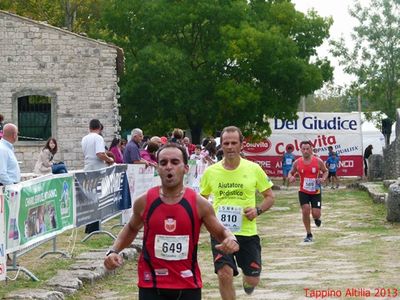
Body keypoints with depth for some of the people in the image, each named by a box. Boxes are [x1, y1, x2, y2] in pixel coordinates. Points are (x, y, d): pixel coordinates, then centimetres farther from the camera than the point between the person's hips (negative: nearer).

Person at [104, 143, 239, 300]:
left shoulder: (199, 203, -6)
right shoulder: (144, 202, -2)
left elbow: (221, 232, 6)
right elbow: (131, 228, 18)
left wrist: (231, 240, -17)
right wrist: (114, 251, 3)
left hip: (188, 286, 1)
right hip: (151, 286, 0)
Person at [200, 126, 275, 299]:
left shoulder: (254, 169, -3)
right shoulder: (210, 172, 0)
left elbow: (269, 197, 6)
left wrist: (258, 210, -13)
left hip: (247, 232, 0)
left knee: (252, 280, 8)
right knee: (224, 274, -17)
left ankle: (247, 279, 47)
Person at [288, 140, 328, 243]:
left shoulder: (318, 161, -8)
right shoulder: (297, 163, -4)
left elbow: (325, 171, 6)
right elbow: (291, 172, 11)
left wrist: (323, 178, -15)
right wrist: (290, 177, -13)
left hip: (316, 192, -1)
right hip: (303, 192, 1)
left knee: (316, 214, -6)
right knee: (305, 210, -13)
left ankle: (317, 219, 36)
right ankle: (309, 234, 3)